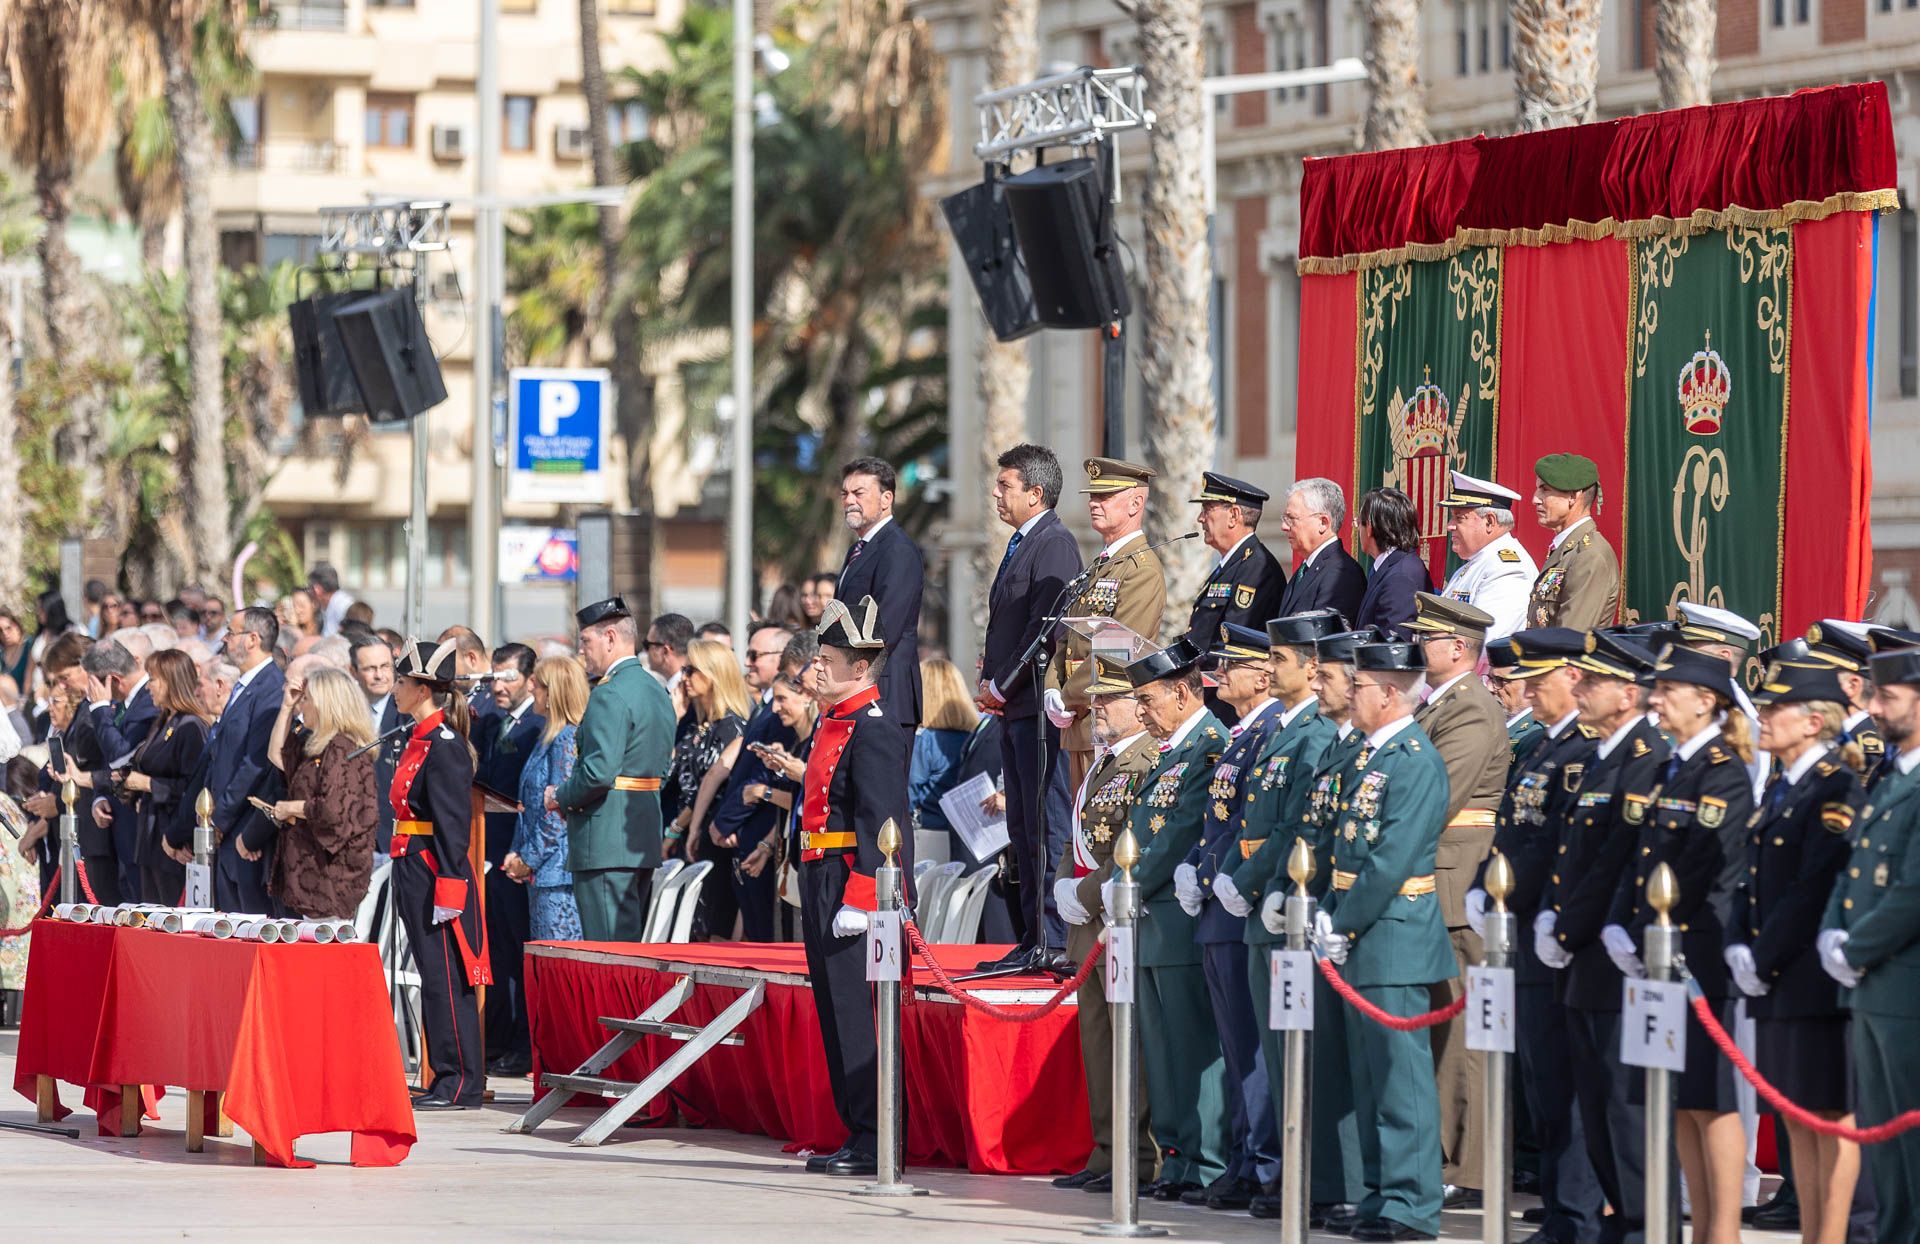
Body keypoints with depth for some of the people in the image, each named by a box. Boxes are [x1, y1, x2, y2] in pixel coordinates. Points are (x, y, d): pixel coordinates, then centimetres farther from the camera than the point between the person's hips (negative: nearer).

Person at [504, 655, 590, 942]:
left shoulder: (567, 738, -14)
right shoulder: (548, 736, 15)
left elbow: (559, 810, -17)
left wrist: (529, 859, -12)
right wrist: (517, 852, 11)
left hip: (558, 866, -10)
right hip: (539, 870, 10)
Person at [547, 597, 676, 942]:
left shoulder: (610, 696, -15)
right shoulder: (657, 691, 15)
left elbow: (599, 772, -24)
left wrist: (561, 797, -6)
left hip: (606, 843, -10)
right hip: (645, 841, 10)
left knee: (607, 944, -9)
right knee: (632, 944, 13)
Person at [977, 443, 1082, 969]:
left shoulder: (1054, 545, -12)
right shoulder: (1020, 544, 19)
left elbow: (1045, 629, -18)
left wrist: (1001, 687, -12)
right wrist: (990, 682, 10)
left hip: (1040, 707, -10)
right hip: (1013, 708, 10)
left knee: (1046, 827, -9)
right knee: (1022, 828, 11)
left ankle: (1054, 942, -9)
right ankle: (1030, 939, 14)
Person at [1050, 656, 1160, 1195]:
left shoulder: (1150, 766, -13)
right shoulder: (1102, 765, 19)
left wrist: (1088, 894, -16)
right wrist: (1064, 887, 6)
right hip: (1089, 927, 10)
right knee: (1096, 1042, 12)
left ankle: (1140, 1160, -6)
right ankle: (1105, 1155, 17)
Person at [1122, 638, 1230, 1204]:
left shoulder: (1211, 746, -11)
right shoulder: (1169, 750, 18)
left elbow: (1181, 836, -17)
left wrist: (1134, 886, -10)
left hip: (1183, 918, -10)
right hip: (1152, 922, 10)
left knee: (1194, 1045, -7)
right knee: (1163, 1047, 11)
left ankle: (1206, 1165, -5)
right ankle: (1176, 1160, 15)